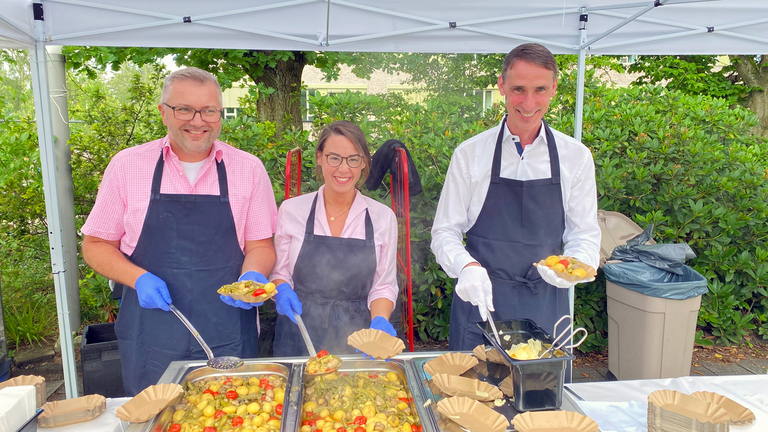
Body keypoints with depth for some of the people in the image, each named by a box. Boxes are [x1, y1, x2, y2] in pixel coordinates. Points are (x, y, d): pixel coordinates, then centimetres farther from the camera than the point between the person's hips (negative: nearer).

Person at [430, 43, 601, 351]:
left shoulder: (576, 156, 2)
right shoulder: (469, 154, -3)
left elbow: (585, 234, 6)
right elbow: (445, 232, 0)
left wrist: (573, 266, -15)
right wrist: (467, 266, -19)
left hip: (546, 306, 2)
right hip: (480, 303, -1)